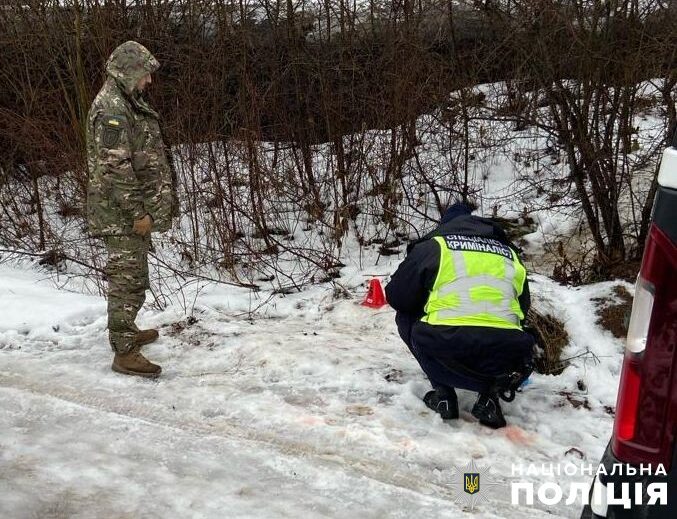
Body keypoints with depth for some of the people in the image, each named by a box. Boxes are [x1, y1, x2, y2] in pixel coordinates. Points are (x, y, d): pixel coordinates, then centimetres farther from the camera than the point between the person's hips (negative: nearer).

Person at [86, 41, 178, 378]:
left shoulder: (125, 102, 15)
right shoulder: (112, 107, -18)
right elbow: (115, 168, -24)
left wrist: (145, 208, 21)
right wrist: (138, 212, -21)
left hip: (132, 210, 10)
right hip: (122, 213, -10)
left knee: (131, 277, 20)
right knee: (128, 280, -6)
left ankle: (125, 332, 33)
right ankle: (124, 353, 0)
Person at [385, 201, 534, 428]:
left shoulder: (434, 246, 17)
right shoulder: (509, 253, 28)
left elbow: (397, 297, 21)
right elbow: (523, 309, 35)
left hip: (444, 347, -2)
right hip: (505, 356, 3)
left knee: (406, 317, 28)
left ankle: (443, 392, 14)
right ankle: (492, 391, 8)